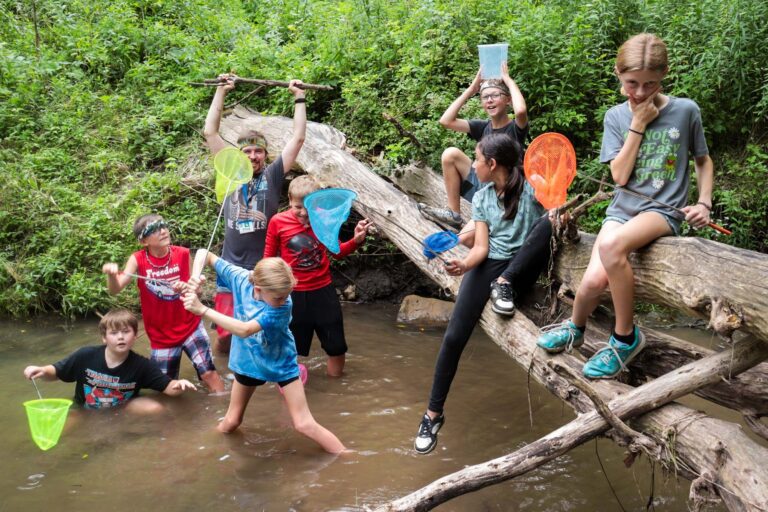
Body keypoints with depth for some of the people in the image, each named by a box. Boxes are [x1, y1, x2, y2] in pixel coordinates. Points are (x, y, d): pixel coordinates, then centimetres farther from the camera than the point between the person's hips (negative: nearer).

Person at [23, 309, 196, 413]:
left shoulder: (141, 365, -20)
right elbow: (56, 373, -6)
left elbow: (168, 387, -20)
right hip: (85, 412, 1)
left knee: (155, 408, -24)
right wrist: (41, 371, -29)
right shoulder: (85, 356, -21)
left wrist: (179, 385, -44)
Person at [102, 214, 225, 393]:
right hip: (161, 335, 1)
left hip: (190, 327, 0)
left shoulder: (183, 254, -8)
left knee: (209, 373, -7)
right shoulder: (137, 260, -11)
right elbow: (115, 290, -19)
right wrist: (111, 275, -40)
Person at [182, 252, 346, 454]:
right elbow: (207, 256, -12)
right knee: (231, 421, 19)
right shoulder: (241, 278, -24)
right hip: (248, 360, 4)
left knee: (304, 424, -2)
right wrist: (195, 279, -31)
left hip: (280, 362, -4)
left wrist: (202, 310, -46)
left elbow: (244, 330, -44)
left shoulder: (282, 306, -36)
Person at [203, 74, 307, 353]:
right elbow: (210, 132, 6)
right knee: (225, 334, -2)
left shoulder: (272, 176, 3)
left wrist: (299, 97, 3)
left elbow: (298, 137, 0)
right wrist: (221, 91, 7)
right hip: (231, 267, 1)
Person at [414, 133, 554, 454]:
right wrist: (465, 264, -18)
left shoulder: (532, 187, -3)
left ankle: (505, 286, -20)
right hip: (489, 265, 3)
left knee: (550, 222, -31)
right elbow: (481, 247, 3)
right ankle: (433, 414, -1)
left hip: (523, 269, -3)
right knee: (454, 336, -14)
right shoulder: (481, 198, 9)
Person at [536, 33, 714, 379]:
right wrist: (638, 124, -11)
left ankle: (626, 337, -17)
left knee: (611, 245, -36)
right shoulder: (616, 116, 2)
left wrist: (704, 203, -1)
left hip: (662, 211, -2)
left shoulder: (685, 111, -3)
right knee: (595, 280, -23)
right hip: (623, 207, 3)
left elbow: (703, 160, 12)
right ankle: (575, 327, 13)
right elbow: (620, 176, -7)